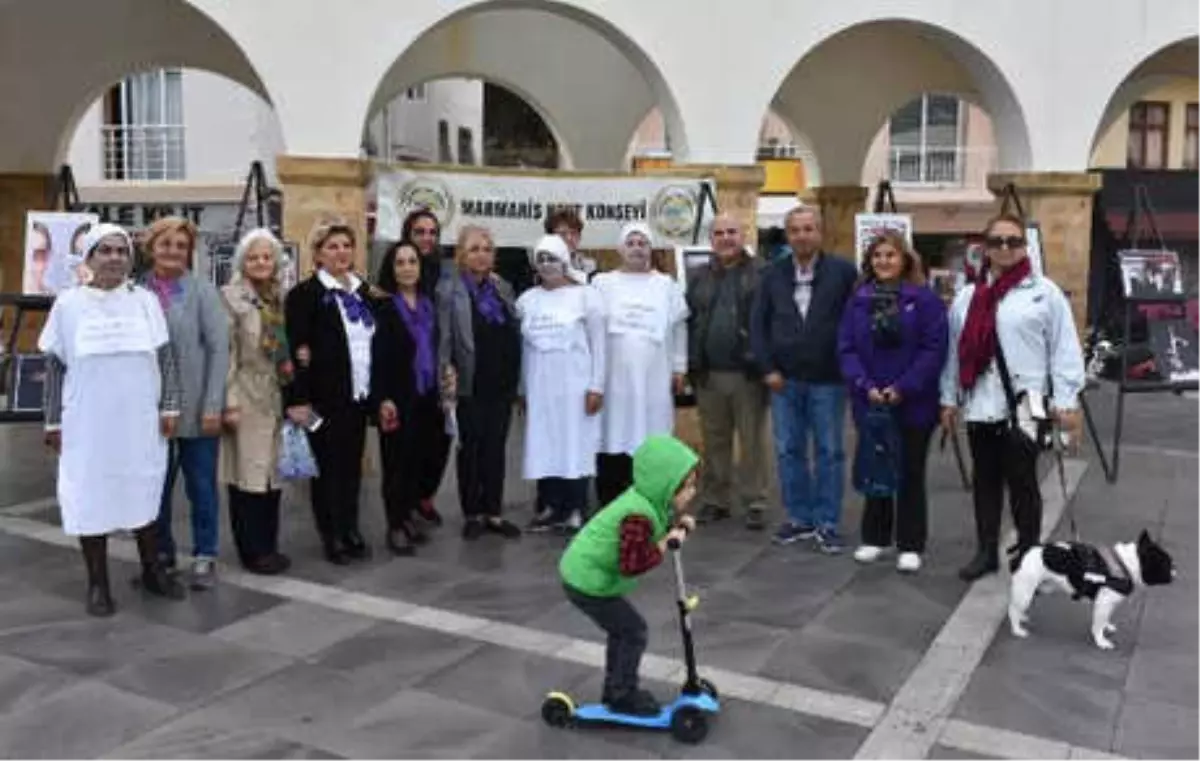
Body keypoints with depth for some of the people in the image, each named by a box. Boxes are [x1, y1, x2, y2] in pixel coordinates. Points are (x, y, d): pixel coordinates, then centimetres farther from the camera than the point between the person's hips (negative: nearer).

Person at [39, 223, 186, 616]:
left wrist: (169, 406, -1)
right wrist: (54, 421, 0)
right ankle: (97, 583, 15)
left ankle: (152, 570, 26)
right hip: (88, 422, -1)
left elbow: (165, 358, 5)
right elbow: (55, 368, 2)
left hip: (140, 420, 1)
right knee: (91, 496, 4)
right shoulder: (69, 303, 0)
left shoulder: (146, 301, 3)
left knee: (144, 493, 12)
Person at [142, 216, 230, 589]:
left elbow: (219, 349, -6)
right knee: (156, 485, 12)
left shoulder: (203, 291, -2)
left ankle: (204, 556, 19)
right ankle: (161, 552, 28)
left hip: (196, 408, -2)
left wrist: (212, 406, -12)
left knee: (201, 486, 7)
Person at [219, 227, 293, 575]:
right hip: (246, 398, -6)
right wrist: (229, 401, -15)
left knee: (271, 472, 10)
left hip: (275, 397, 6)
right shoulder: (230, 297, -5)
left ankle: (268, 545, 19)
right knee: (248, 473, -2)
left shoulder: (280, 296, 12)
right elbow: (225, 353, -10)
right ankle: (252, 550, 7)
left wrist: (291, 362, 2)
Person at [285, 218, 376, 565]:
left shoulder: (362, 290, 12)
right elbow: (295, 351, -14)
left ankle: (350, 530, 24)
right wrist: (297, 399, -18)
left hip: (358, 394, 6)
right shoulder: (304, 294, -9)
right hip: (325, 397, -6)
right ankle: (331, 536, 15)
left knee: (352, 464, 12)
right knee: (328, 465, 4)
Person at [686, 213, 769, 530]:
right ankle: (715, 500, 22)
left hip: (747, 374, -3)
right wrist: (690, 365, 0)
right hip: (708, 375, 4)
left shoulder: (761, 275, -1)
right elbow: (687, 322, 8)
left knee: (752, 441, 3)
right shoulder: (697, 277, 12)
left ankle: (754, 503, 12)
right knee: (714, 442, 11)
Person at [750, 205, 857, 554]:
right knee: (789, 451, 9)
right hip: (784, 379, 3)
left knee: (829, 452, 4)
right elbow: (758, 323, 6)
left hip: (827, 379, -3)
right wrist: (768, 368, -1)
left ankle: (827, 523, 14)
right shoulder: (773, 274, 5)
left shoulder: (843, 271, -4)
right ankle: (799, 518, 21)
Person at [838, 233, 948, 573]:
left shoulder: (925, 299, -6)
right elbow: (846, 349, 0)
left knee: (910, 474, 6)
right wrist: (865, 386, -13)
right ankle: (874, 538, 26)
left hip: (913, 403, -3)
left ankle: (910, 546, 15)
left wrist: (902, 388, -18)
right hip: (869, 402, 3)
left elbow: (934, 350, -11)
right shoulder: (858, 300, 5)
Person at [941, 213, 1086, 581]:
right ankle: (986, 551, 24)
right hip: (979, 406, 4)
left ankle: (1029, 554, 15)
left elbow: (1064, 349, -4)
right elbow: (955, 351, 14)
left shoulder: (1045, 292, -2)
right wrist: (949, 398, 12)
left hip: (1024, 406, -4)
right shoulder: (967, 296, 11)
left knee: (1022, 482, 2)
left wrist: (1066, 401, -8)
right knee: (985, 481, 13)